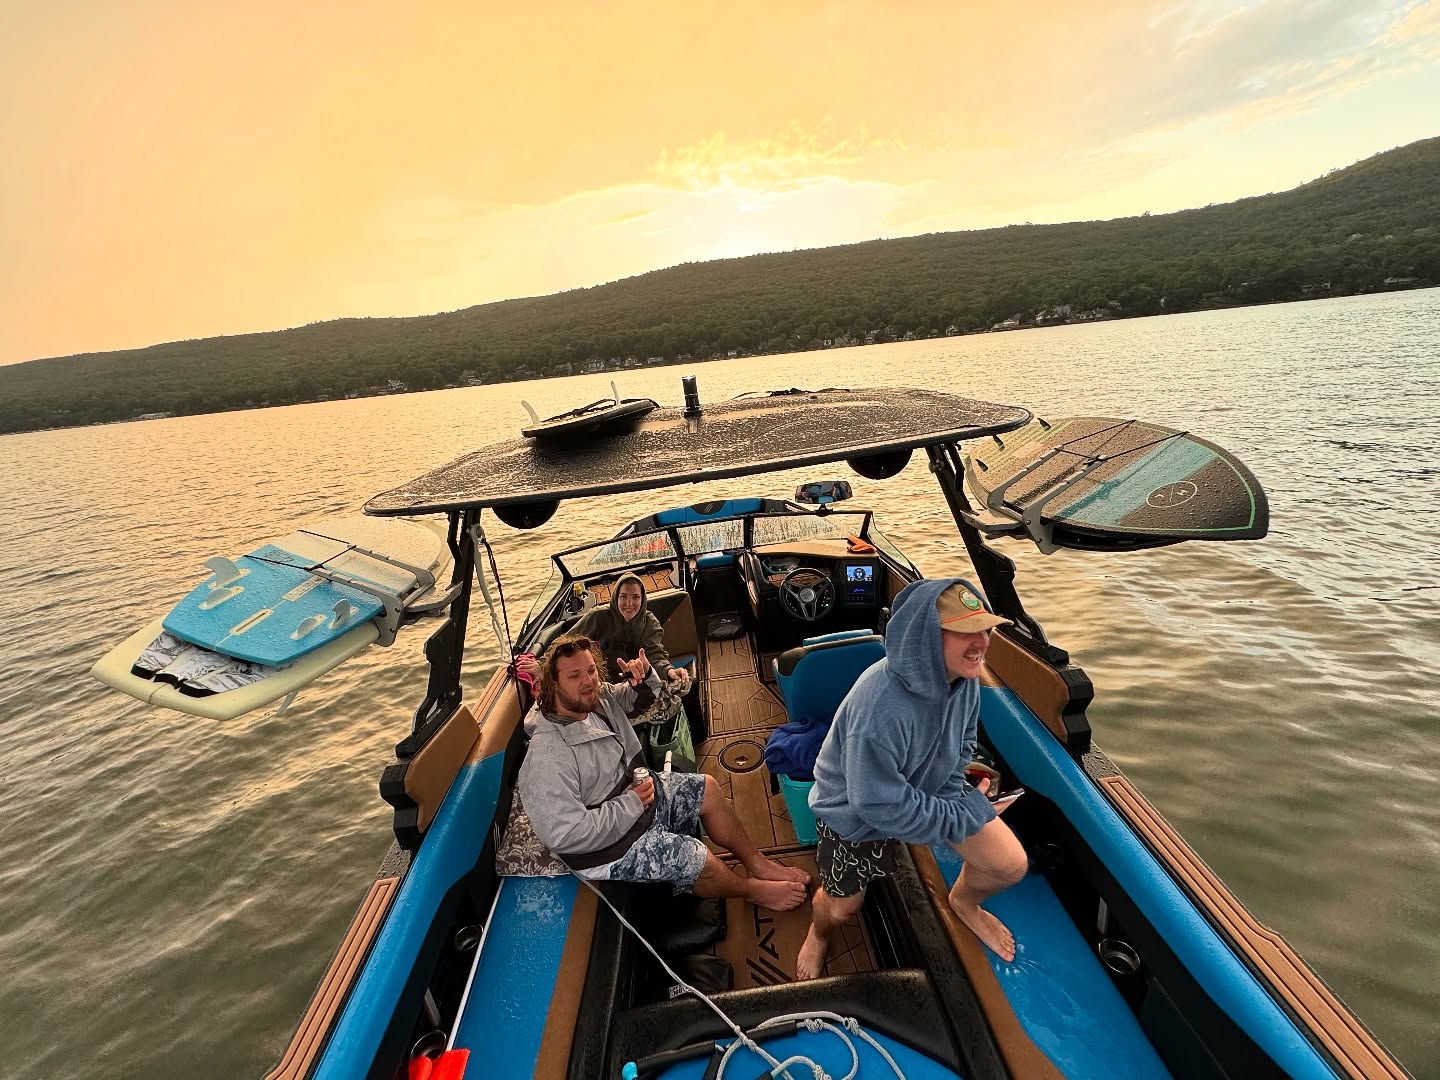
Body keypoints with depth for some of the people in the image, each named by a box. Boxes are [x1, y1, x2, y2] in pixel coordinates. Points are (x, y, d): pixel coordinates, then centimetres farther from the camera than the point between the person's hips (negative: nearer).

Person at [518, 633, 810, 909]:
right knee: (701, 862, -15)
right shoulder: (548, 755, -32)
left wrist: (645, 674, -13)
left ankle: (757, 863, 30)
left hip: (633, 790, 9)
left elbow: (637, 697, 13)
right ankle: (752, 889, 19)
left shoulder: (597, 696, -7)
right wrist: (633, 802, -25)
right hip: (609, 844, -9)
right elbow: (566, 835, -35)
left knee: (707, 789, 12)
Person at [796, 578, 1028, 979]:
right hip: (856, 812, -5)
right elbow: (882, 806, -31)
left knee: (1011, 865, -1)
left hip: (928, 788, 5)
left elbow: (962, 744, 1)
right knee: (842, 907, 14)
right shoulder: (880, 708, -43)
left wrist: (950, 796, -14)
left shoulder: (962, 676, -20)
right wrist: (962, 816, -21)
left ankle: (964, 902, 35)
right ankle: (819, 935, 53)